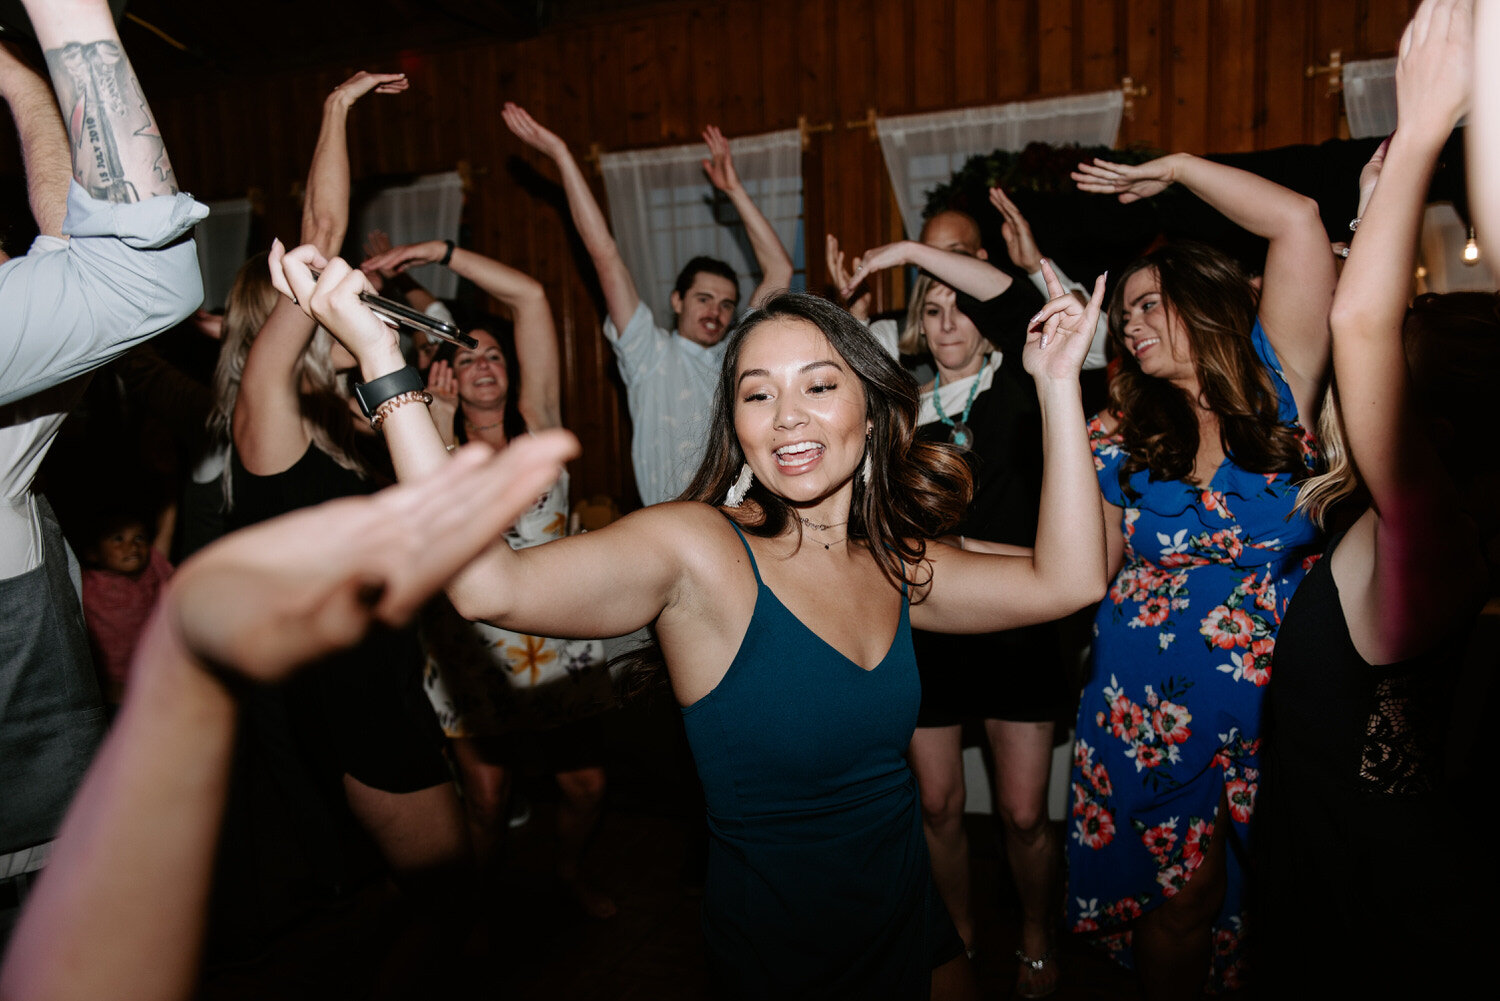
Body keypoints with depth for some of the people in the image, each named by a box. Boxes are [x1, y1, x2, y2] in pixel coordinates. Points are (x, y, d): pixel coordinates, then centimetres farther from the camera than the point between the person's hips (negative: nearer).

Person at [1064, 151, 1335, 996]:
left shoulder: (1277, 386, -1)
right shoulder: (1122, 435, 4)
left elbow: (1298, 221, -10)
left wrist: (1176, 168, -3)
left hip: (1282, 700, -1)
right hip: (1153, 705, 1)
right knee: (1181, 900, 9)